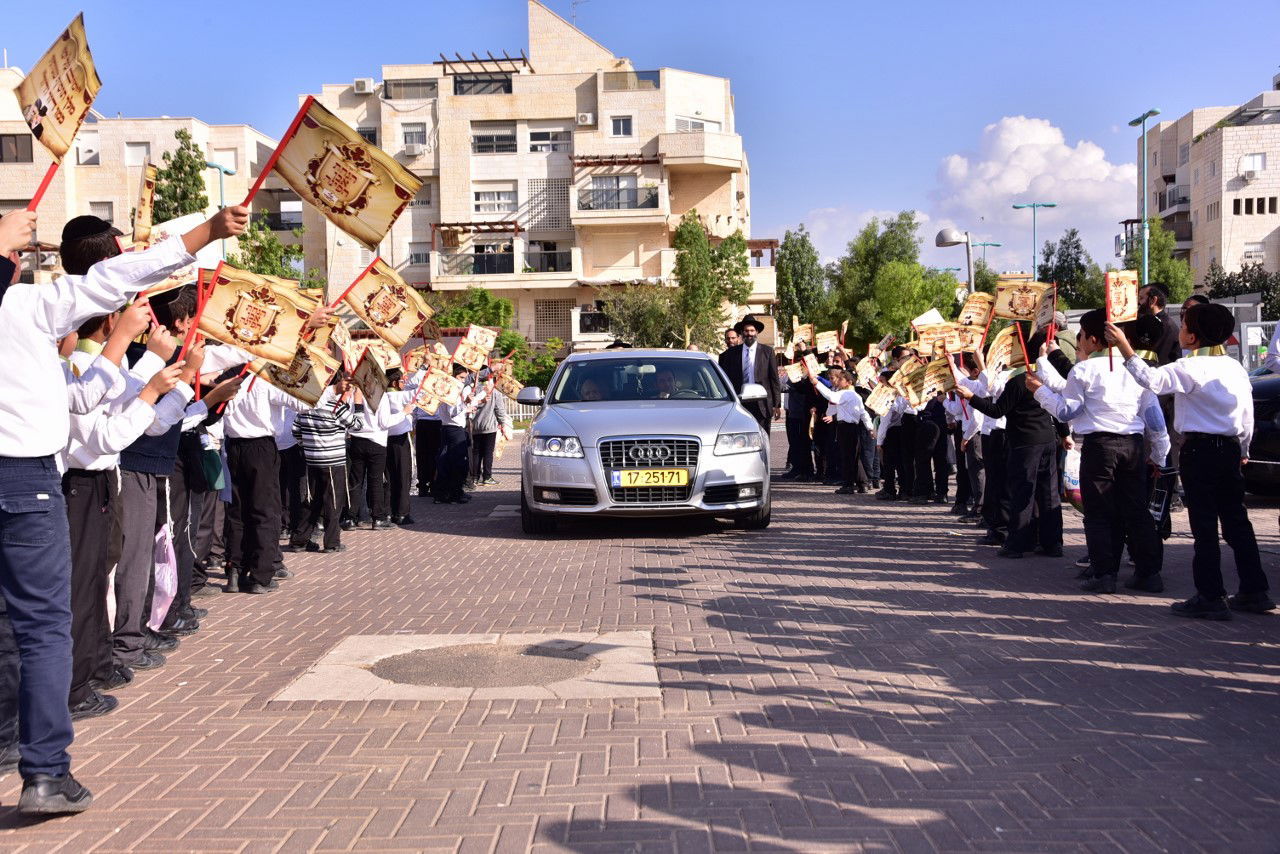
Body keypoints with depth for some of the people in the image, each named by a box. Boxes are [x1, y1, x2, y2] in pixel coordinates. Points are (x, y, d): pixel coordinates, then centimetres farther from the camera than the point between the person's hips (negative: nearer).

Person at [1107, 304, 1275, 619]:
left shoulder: (1192, 368, -14)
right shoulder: (1235, 368, 9)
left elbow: (1152, 380, -30)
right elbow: (1248, 415, 15)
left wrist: (1124, 346, -31)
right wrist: (1243, 450, 26)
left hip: (1199, 449, -7)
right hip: (1231, 450, 7)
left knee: (1204, 525, -2)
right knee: (1236, 522, 14)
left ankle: (1210, 597, 1)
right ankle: (1254, 591, 18)